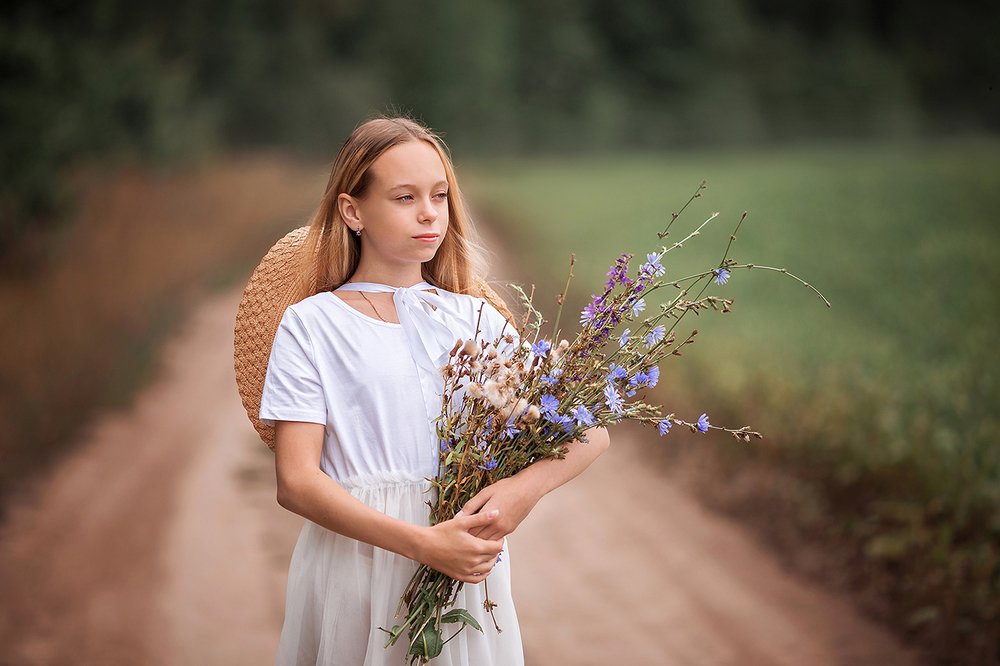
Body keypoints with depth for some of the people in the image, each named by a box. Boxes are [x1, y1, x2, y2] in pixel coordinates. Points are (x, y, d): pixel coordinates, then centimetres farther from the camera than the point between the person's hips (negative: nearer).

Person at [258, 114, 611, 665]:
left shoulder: (478, 318, 5)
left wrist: (525, 487, -19)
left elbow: (590, 431, 2)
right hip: (356, 564, -2)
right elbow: (296, 480, -11)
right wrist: (422, 542, -22)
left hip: (466, 569, 3)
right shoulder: (312, 324, -4)